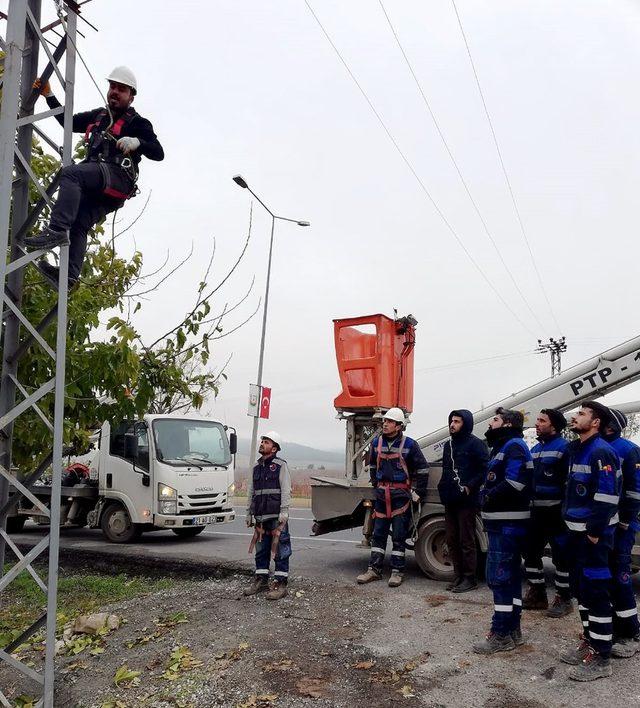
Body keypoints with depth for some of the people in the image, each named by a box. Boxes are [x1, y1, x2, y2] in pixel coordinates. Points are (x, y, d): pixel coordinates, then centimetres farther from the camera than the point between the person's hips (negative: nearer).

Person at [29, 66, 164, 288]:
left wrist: (137, 142, -22)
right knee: (79, 226, -9)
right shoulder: (98, 116, 30)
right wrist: (49, 96, 32)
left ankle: (57, 230, -40)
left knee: (71, 173, -29)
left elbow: (158, 153, -4)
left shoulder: (136, 123, 9)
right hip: (95, 187, 7)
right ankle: (69, 274, -20)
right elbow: (67, 121, 39)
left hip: (117, 176, -7)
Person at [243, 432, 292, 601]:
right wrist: (249, 514, 17)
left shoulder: (280, 466, -3)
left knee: (280, 551, -2)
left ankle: (280, 584, 4)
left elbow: (286, 491, -9)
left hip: (276, 517, -6)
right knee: (261, 550, 13)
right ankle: (261, 580, 24)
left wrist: (283, 513, -15)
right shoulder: (256, 468, 16)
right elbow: (250, 493, 20)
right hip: (260, 517, 6)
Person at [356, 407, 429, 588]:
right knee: (378, 533, 9)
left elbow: (422, 469, -2)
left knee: (399, 536, 2)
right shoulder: (377, 442, 5)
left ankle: (397, 572, 10)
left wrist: (418, 492, -2)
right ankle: (374, 569, 16)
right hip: (382, 494, 5)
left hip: (401, 494, -4)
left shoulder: (409, 444, -8)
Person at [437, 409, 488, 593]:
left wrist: (470, 486, -20)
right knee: (452, 541, 12)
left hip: (466, 501, -8)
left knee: (466, 541, -2)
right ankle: (458, 576, 23)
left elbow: (485, 470, -14)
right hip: (450, 500, 8)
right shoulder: (448, 445, 17)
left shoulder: (475, 444, -9)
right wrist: (443, 487, 11)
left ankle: (470, 578, 8)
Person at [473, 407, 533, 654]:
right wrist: (487, 495, 4)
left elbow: (515, 483, -26)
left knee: (499, 576, -8)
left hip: (508, 524, -11)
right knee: (510, 575, 15)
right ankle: (512, 630, 25)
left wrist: (489, 496, -16)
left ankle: (501, 635, -2)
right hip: (502, 522, 11)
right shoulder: (502, 447, 20)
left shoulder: (514, 446, -13)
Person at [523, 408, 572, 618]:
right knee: (530, 551, 11)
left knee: (561, 555, 1)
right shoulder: (535, 449, 14)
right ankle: (537, 594, 24)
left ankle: (564, 599, 13)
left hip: (556, 512, -8)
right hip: (537, 510, 8)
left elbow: (570, 481, -13)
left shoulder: (563, 447, -10)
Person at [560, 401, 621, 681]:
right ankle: (589, 641, 31)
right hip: (578, 530, 10)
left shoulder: (601, 452, -17)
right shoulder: (576, 449, 14)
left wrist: (595, 532, -20)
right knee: (580, 585, 17)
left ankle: (600, 658, 4)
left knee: (595, 590, -5)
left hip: (594, 534, -10)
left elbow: (607, 496, -22)